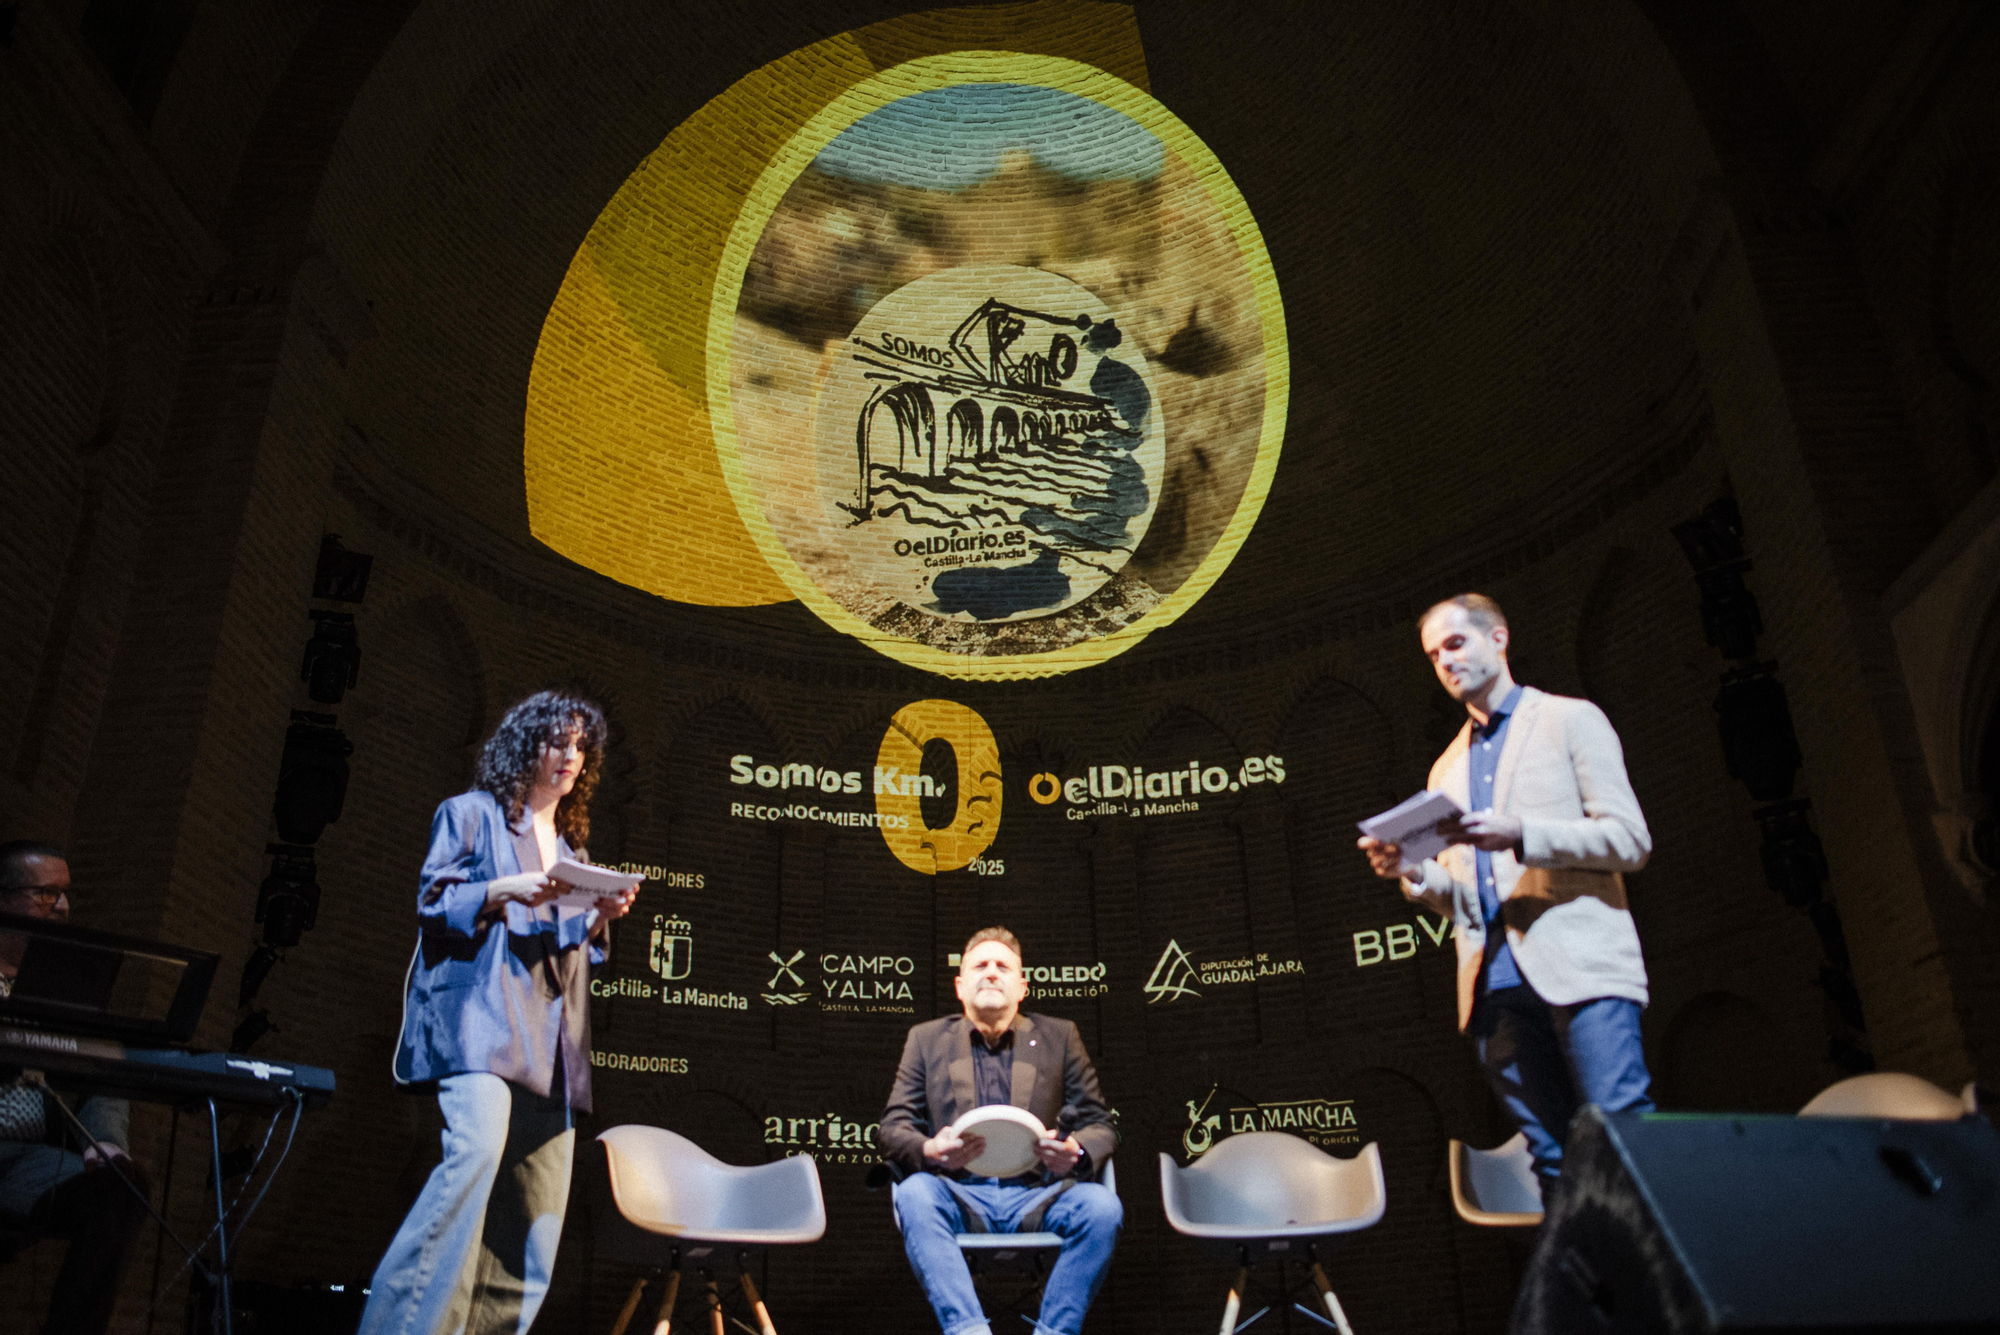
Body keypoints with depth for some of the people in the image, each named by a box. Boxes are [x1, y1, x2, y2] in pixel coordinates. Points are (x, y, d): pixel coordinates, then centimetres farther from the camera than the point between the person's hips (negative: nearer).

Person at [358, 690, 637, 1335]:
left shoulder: (570, 842, 26)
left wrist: (600, 917, 5)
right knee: (477, 1143, -29)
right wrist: (506, 891, -15)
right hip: (480, 1012, -7)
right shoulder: (472, 813, 8)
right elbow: (434, 901, -1)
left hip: (545, 1035, 7)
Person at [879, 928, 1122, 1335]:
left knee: (1102, 1205, -30)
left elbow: (1099, 1125, 14)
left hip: (1037, 1194, 0)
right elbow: (892, 1126, 9)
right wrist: (928, 1150, -16)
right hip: (961, 1193, 0)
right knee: (913, 1194, -33)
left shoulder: (1060, 1037, 16)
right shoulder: (926, 1039, 16)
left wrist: (1078, 1152, -12)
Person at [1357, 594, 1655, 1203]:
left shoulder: (1570, 720, 9)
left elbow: (1630, 840, -1)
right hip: (1495, 983, 5)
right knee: (1554, 1157, 4)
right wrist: (1413, 873, 2)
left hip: (1579, 964, -5)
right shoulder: (1447, 770, 25)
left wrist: (1521, 834, -14)